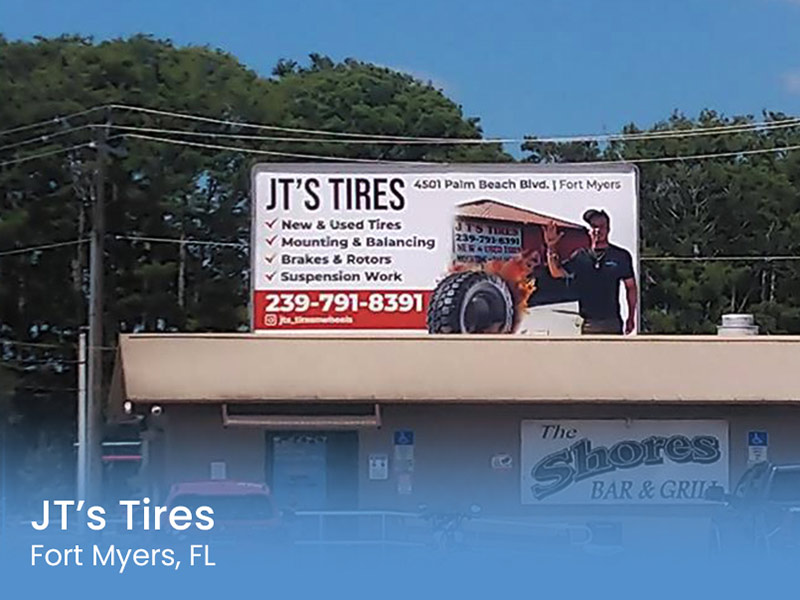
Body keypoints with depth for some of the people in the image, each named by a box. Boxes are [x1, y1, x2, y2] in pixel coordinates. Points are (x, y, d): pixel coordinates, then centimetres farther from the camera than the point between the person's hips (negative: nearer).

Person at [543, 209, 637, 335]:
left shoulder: (621, 256, 3)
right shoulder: (580, 256, 9)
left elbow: (631, 287, 6)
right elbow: (557, 272, 5)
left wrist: (631, 317, 2)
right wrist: (551, 248, -10)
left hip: (612, 324, -2)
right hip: (587, 324, 2)